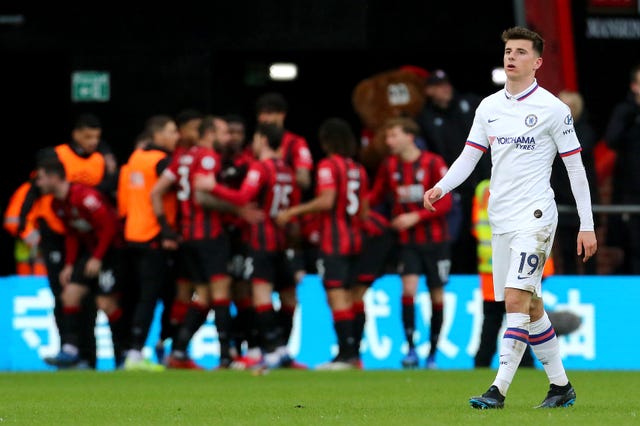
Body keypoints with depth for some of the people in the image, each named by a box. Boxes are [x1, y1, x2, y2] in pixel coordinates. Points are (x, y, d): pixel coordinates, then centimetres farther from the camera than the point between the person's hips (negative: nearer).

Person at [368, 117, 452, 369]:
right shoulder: (390, 166, 4)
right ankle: (411, 350, -14)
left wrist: (416, 217, -19)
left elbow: (445, 203, -9)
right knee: (409, 288, -17)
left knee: (437, 296, 4)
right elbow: (376, 197, 11)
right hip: (407, 241, 2)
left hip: (435, 239, -2)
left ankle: (433, 353, 16)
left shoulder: (433, 163, -7)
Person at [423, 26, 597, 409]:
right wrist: (441, 188, -9)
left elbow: (576, 167, -2)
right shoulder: (489, 107, 10)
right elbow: (469, 157, 10)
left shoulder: (553, 108, -5)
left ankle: (499, 389, -19)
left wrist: (587, 226, -4)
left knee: (516, 299, -16)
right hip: (501, 218, 6)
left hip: (535, 216, -6)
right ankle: (561, 386, 20)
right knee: (530, 306, 10)